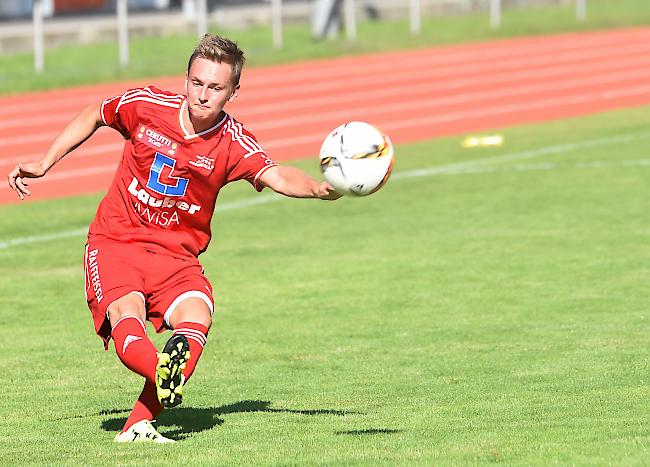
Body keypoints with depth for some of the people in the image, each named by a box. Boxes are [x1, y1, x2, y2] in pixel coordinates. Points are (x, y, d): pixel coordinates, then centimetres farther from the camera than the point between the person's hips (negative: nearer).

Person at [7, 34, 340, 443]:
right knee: (126, 313, -31)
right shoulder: (146, 106, -5)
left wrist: (319, 189, -47)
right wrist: (45, 163, 14)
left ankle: (139, 425, -40)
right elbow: (93, 117, 15)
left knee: (196, 317, -29)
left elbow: (277, 177, -26)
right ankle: (165, 375, -60)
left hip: (177, 255, 0)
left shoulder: (233, 142, -8)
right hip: (115, 243, 0)